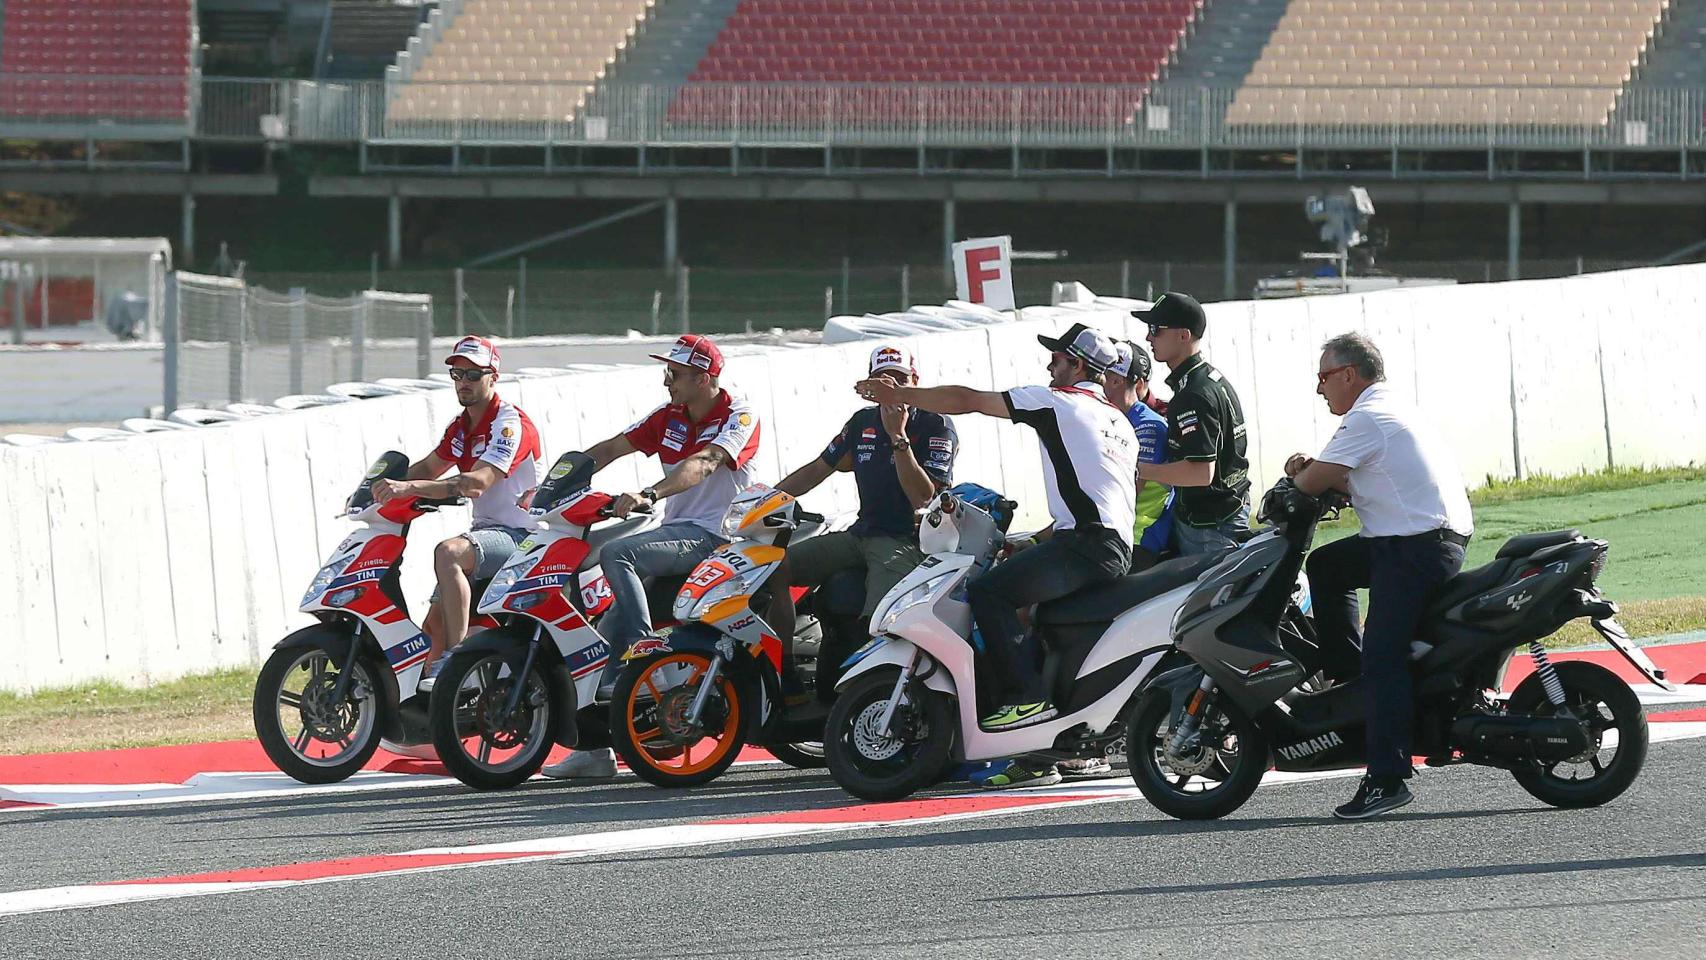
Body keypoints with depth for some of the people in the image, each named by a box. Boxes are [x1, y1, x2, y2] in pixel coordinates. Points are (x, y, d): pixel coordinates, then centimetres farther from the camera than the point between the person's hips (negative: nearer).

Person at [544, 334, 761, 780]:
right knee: (608, 627, -2)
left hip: (714, 538, -8)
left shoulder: (739, 416, -10)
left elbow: (703, 463, -27)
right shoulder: (669, 417, 12)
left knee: (617, 554, -29)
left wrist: (649, 495, -42)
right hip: (675, 533, 8)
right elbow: (610, 449, 11)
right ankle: (596, 749, 0)